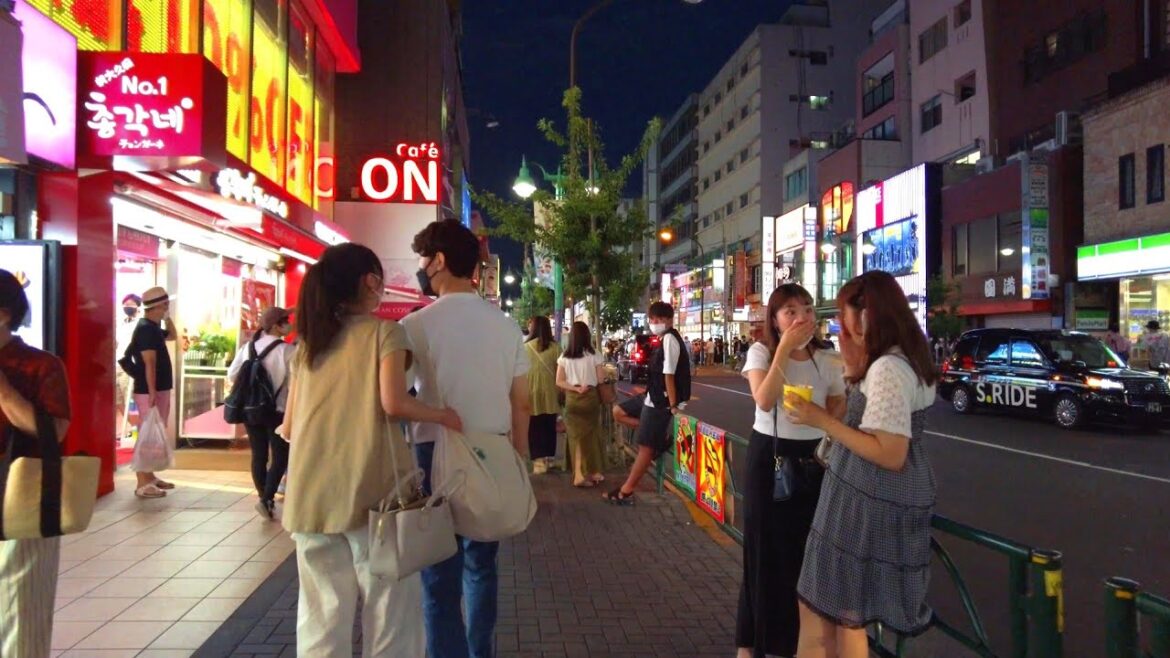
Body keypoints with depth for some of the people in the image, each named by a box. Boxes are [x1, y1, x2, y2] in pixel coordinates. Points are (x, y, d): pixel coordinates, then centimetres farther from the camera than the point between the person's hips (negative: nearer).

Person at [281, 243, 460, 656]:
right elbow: (393, 403, -14)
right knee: (389, 612, 7)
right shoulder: (385, 332, 0)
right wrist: (443, 415, 1)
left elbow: (288, 428, 13)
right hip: (370, 491, -5)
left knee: (321, 616, 13)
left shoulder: (308, 342, 14)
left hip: (312, 494, 5)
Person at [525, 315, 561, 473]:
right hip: (550, 393, 1)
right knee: (549, 426, 12)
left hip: (532, 392, -1)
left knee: (535, 427, 6)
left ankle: (539, 459, 1)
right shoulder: (555, 347, -4)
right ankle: (549, 457, 19)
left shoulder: (526, 347, -5)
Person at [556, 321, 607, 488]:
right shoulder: (594, 356, -7)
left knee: (577, 436, 10)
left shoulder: (564, 357, -2)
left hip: (572, 399, 1)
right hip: (590, 397, -1)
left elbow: (559, 382, -4)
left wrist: (575, 388, -8)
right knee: (591, 435, 12)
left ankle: (581, 474, 8)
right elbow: (601, 380, -5)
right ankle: (593, 472, 19)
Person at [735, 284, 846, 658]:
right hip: (769, 457, -3)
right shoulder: (761, 352, -6)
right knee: (766, 548, 4)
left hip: (813, 460, 3)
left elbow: (839, 412, 7)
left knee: (807, 548, 8)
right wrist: (785, 348, -24)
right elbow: (765, 401, -23)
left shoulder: (826, 361, 2)